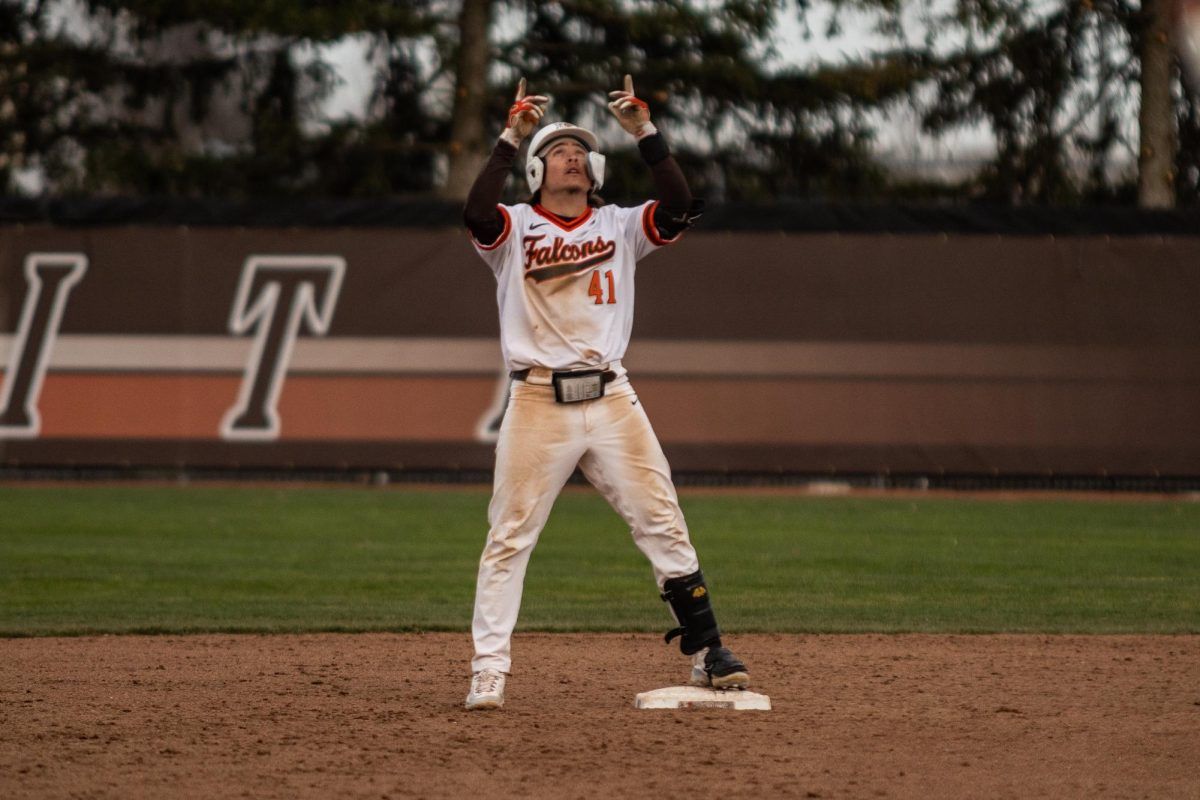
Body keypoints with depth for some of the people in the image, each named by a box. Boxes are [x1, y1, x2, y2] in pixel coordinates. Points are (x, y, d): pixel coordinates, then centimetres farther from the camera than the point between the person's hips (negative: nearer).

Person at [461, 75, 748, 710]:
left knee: (664, 526, 2)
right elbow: (476, 213, -18)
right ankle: (488, 671, -2)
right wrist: (511, 139, -21)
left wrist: (645, 133, -10)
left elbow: (680, 207, -4)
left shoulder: (619, 227, 12)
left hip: (611, 399, 3)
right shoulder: (514, 228, 4)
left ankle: (705, 651, 10)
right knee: (509, 537, -4)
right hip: (538, 403, -3)